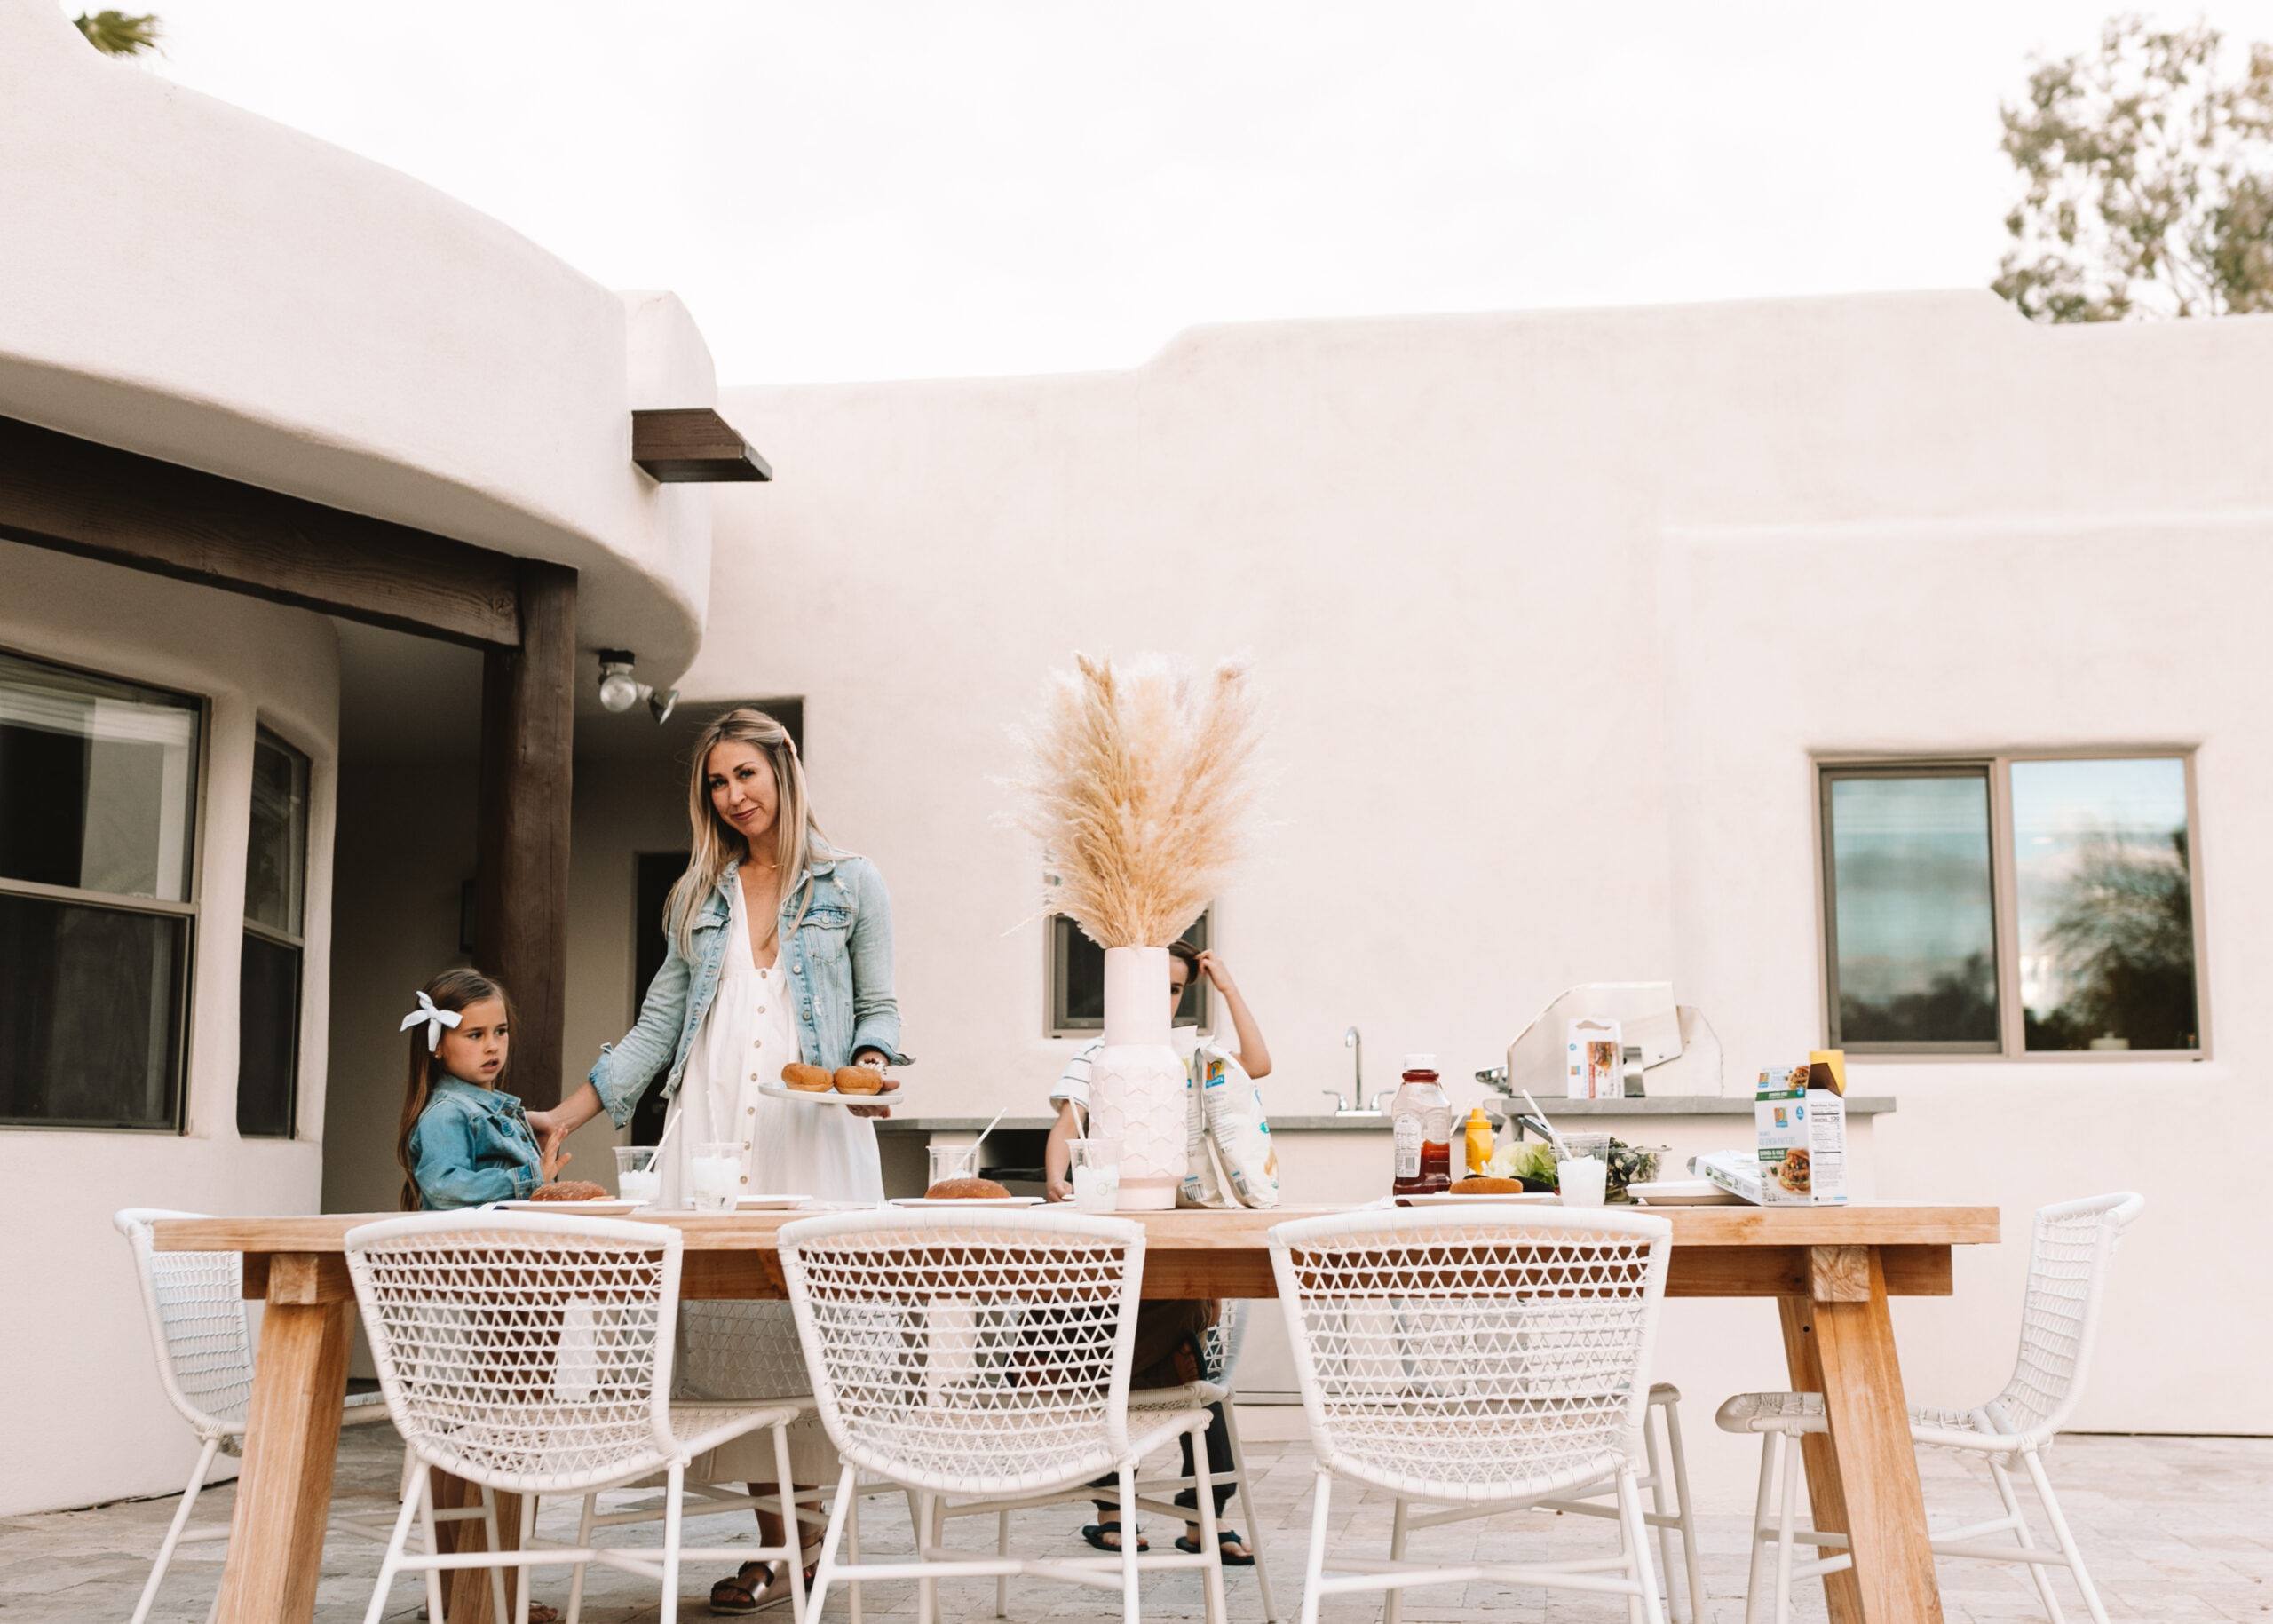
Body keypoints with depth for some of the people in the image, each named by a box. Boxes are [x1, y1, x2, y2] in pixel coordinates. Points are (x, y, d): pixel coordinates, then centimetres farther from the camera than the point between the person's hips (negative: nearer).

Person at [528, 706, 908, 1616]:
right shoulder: (696, 897, 19)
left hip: (813, 1132, -3)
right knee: (720, 1315, -5)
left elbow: (878, 1008, 10)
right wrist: (568, 1115, 13)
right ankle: (777, 1539, 2)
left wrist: (871, 1070, -11)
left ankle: (810, 1531, 0)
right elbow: (658, 1028, 18)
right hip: (710, 1131, 3)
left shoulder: (851, 884, 10)